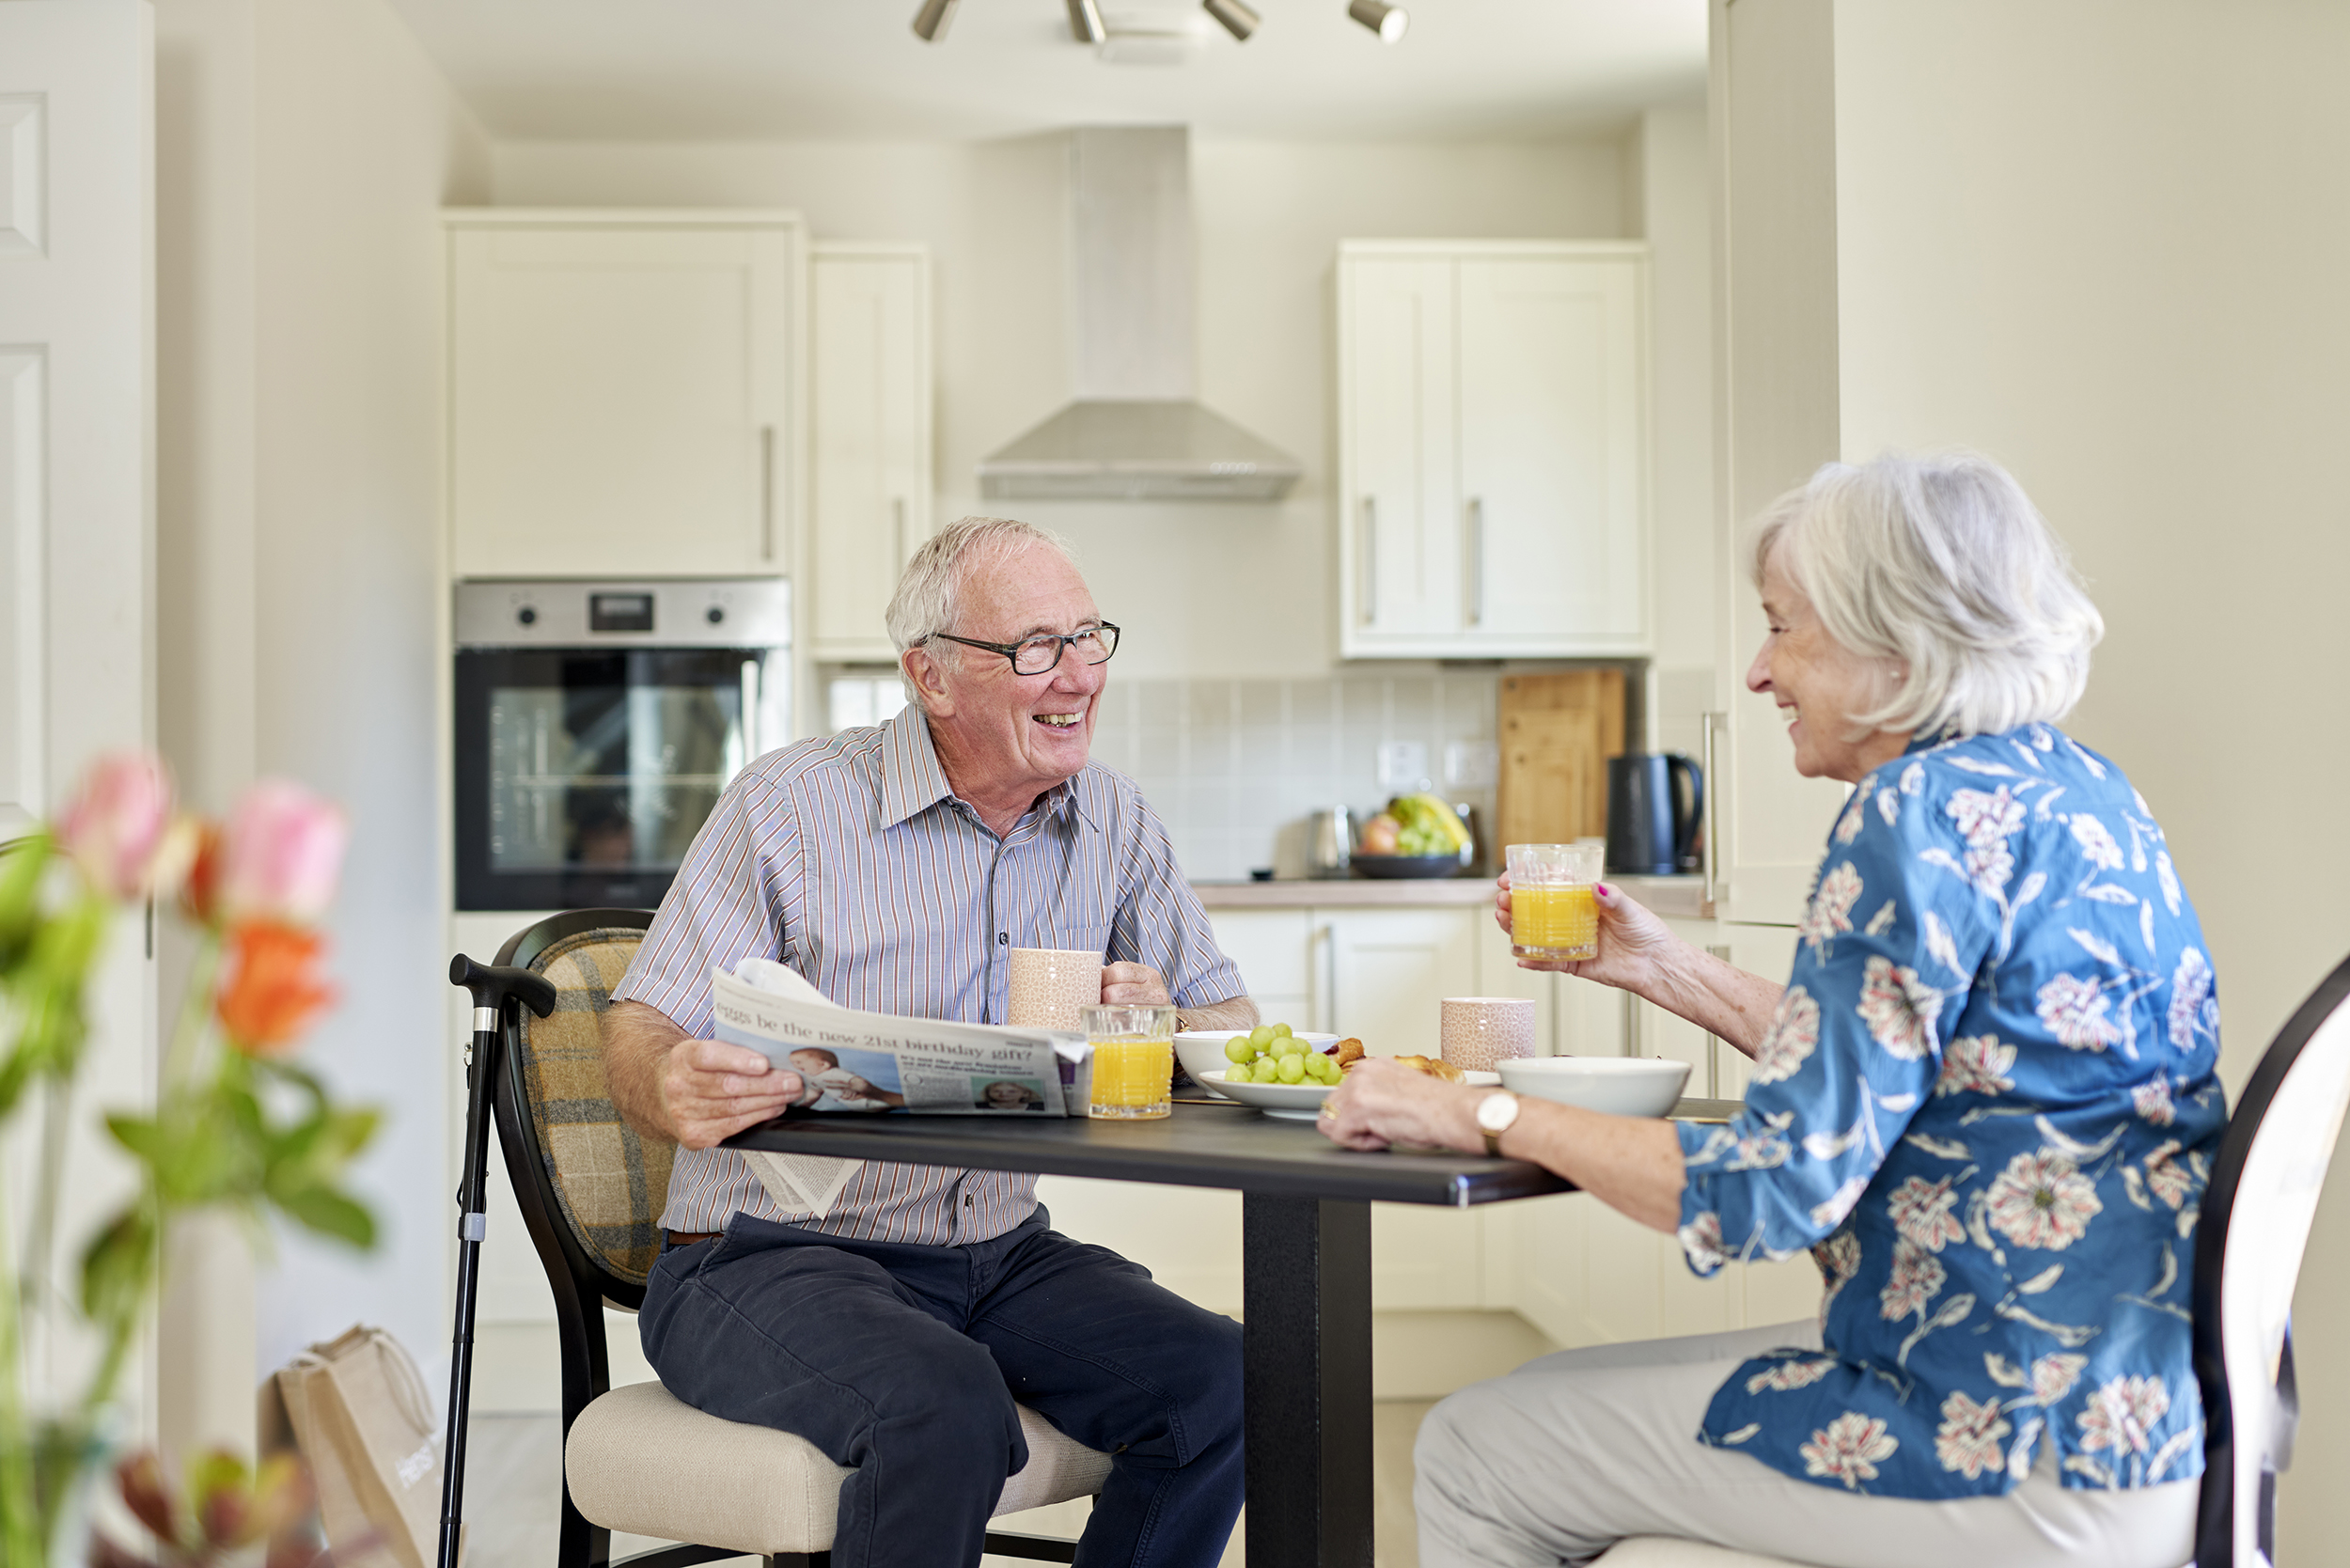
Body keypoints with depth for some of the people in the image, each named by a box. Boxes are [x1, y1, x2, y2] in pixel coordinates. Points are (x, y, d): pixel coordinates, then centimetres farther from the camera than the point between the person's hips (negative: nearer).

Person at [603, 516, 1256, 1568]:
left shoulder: (1114, 822, 6)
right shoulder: (789, 805, -8)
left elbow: (1233, 1024, 9)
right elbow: (642, 1035, -11)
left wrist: (1162, 1027, -16)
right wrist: (673, 1091, -36)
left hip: (1001, 1255, 5)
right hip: (768, 1255, -4)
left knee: (1223, 1382, -18)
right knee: (948, 1407, -33)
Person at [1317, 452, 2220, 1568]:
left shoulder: (1927, 807, -19)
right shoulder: (2070, 787, 10)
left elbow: (1773, 1191, -20)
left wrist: (1480, 1116, -10)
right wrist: (1662, 969, 19)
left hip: (2036, 1467, -10)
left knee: (1472, 1455, 2)